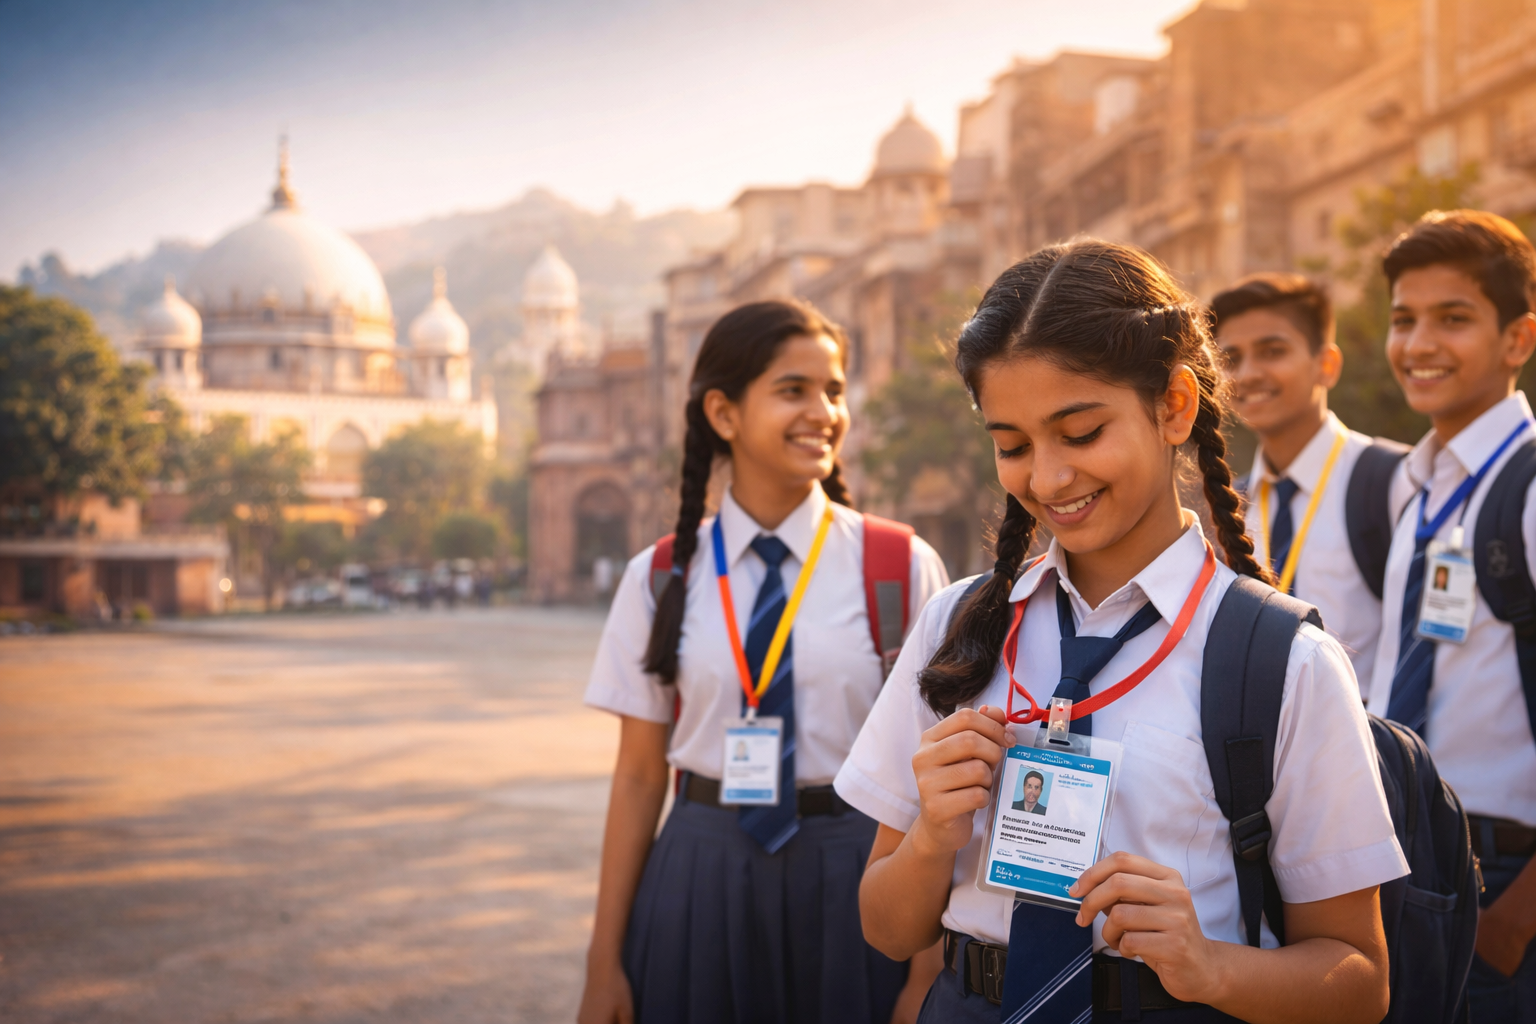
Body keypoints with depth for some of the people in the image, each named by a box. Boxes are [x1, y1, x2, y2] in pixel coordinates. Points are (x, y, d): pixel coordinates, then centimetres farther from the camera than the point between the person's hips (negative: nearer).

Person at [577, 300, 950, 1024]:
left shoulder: (901, 568, -4)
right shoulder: (659, 578, 1)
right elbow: (638, 774, 2)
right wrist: (605, 963, 3)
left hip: (854, 888, -1)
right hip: (697, 886, 1)